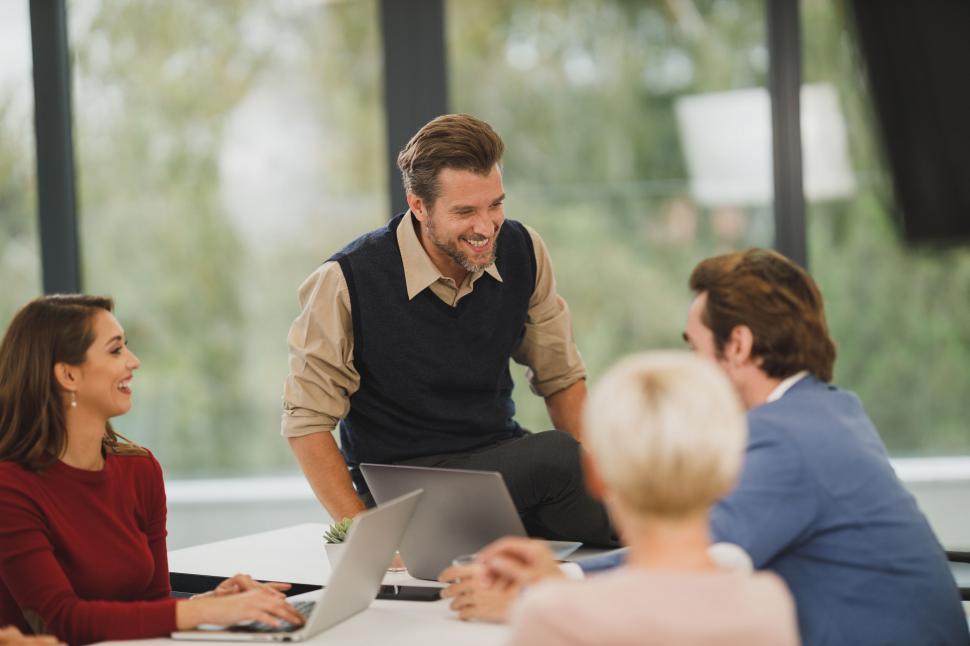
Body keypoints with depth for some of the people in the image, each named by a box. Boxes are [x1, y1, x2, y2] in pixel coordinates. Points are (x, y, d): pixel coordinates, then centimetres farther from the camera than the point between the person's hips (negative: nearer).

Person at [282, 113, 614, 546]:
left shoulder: (522, 252, -1)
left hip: (505, 466, 4)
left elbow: (561, 381, 10)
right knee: (557, 457, -28)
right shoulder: (348, 280, -14)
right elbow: (307, 423, -10)